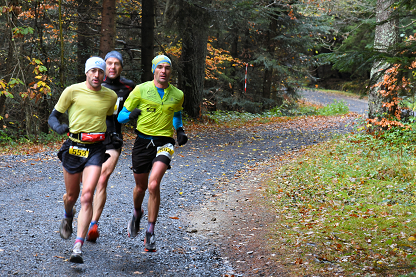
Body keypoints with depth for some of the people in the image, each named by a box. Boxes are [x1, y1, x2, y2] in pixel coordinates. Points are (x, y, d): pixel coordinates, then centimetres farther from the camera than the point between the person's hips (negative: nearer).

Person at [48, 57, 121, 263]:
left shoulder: (111, 96, 6)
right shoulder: (72, 91, -4)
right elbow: (53, 116, 0)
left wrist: (113, 134, 7)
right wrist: (58, 127, -22)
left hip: (96, 149, 0)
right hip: (73, 147, 0)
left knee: (87, 196, -16)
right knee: (72, 196, 13)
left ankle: (77, 249, -17)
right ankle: (68, 217, 52)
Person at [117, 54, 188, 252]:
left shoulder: (177, 95, 6)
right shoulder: (141, 90, -2)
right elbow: (121, 116, 2)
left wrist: (180, 131, 9)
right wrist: (132, 114, -19)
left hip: (164, 142, 0)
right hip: (143, 141, 1)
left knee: (153, 185, -20)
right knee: (141, 187, 13)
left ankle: (150, 232, -8)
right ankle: (137, 213, 48)